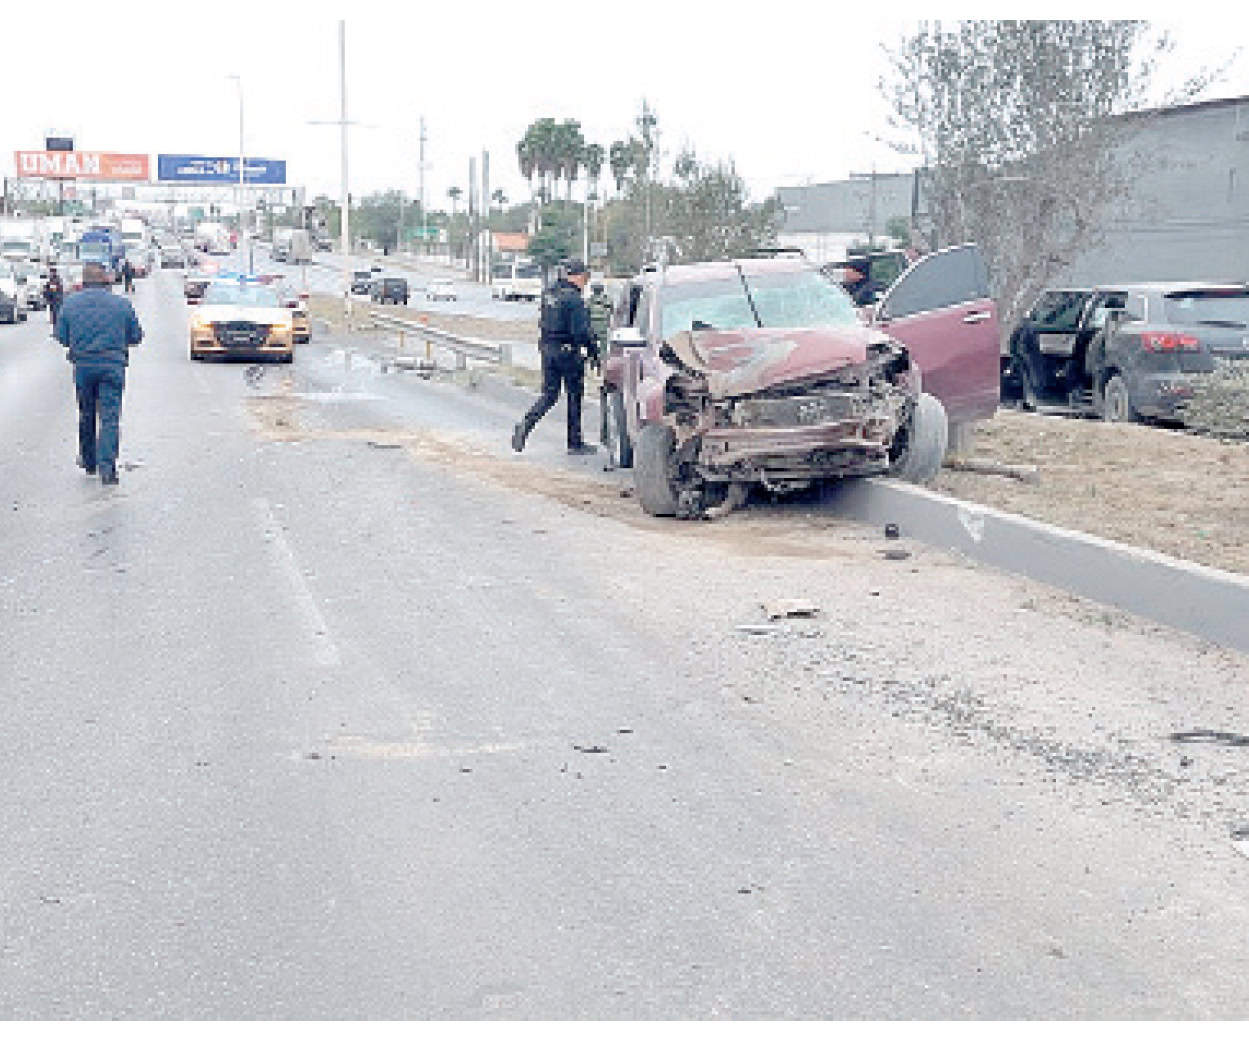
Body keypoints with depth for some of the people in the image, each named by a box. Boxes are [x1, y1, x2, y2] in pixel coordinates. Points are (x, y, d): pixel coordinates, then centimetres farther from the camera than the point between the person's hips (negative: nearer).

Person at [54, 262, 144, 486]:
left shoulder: (70, 304, 3)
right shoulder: (122, 304, -1)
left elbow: (62, 337, 5)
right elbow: (136, 336, 4)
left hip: (83, 365, 2)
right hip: (113, 365, -2)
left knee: (86, 414, 19)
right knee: (110, 417, -4)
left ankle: (89, 461, 30)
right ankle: (107, 468, -14)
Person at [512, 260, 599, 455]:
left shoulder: (549, 294, 8)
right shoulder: (574, 299, -17)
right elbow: (581, 331, -20)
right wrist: (594, 352, -11)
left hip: (547, 349, 7)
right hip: (567, 351, -7)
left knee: (549, 395, 13)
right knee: (574, 396, 7)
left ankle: (526, 424, -9)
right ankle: (575, 443, 14)